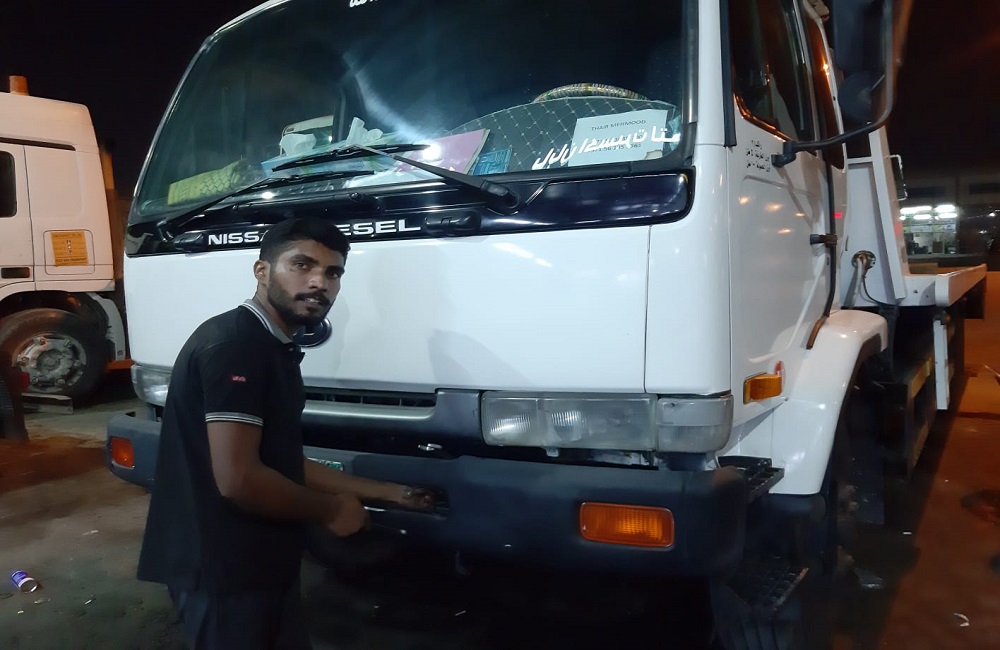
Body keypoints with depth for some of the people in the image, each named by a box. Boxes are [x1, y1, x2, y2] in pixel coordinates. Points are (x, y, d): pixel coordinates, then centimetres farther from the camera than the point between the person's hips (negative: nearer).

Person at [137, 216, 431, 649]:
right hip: (221, 567, -9)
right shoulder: (233, 343, -20)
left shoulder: (274, 350, 9)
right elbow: (237, 479, -27)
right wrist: (331, 509, -11)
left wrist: (388, 492, 15)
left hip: (259, 562, 9)